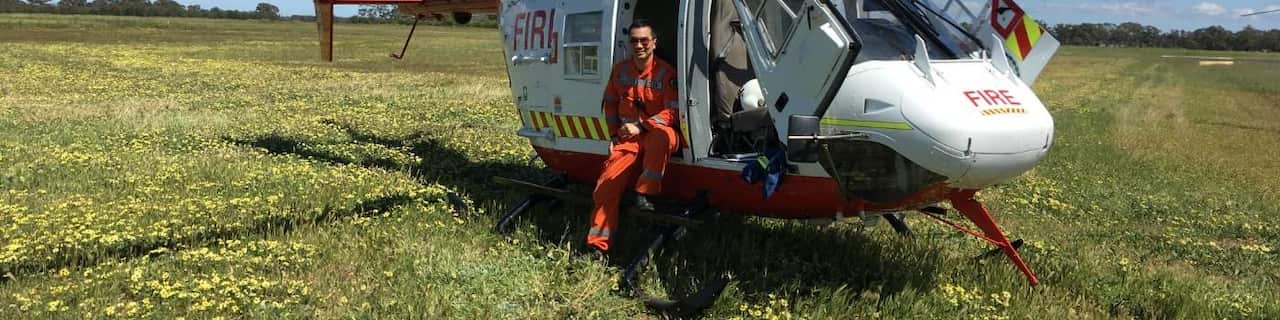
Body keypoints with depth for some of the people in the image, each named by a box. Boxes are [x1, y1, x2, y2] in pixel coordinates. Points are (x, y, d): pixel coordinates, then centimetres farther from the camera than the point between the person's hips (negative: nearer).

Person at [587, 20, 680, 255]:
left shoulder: (666, 72, -6)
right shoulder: (620, 70, 9)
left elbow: (672, 112, -10)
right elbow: (610, 104, 20)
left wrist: (640, 126, -17)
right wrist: (615, 134, 8)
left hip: (655, 135, -3)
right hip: (627, 140, 4)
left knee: (665, 135, -41)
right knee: (606, 187, -13)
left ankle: (643, 194, -30)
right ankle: (597, 246, -6)